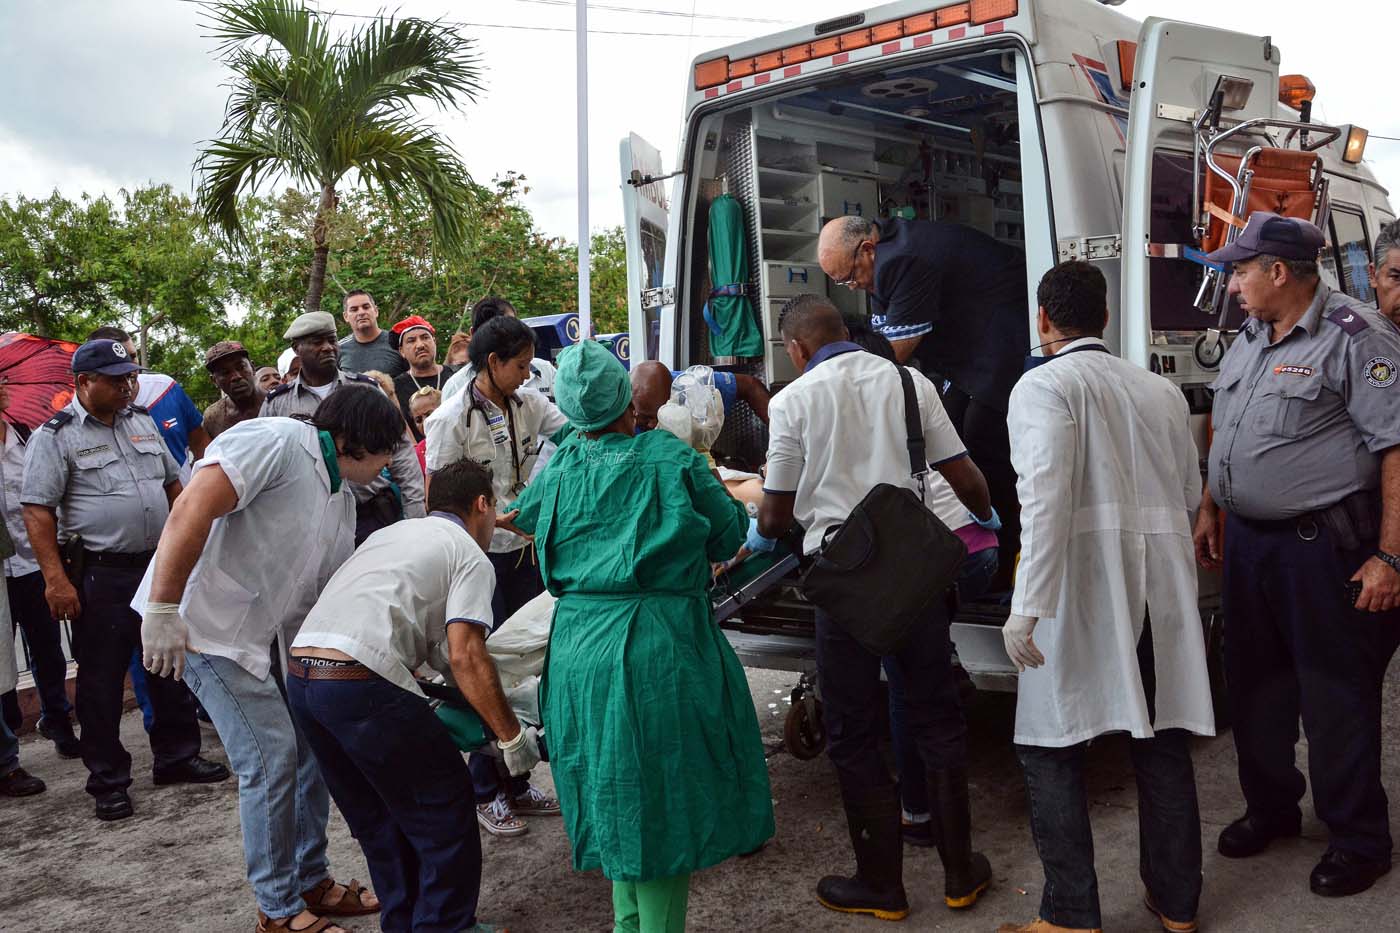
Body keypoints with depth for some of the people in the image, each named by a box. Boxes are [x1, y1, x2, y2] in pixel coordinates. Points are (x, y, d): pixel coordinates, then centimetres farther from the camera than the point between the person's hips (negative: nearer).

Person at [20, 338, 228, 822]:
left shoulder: (142, 422, 11)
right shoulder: (56, 436, -7)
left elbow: (173, 484, 19)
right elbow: (37, 511, -12)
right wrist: (55, 579, -19)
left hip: (160, 564, 6)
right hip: (100, 576, -5)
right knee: (101, 679, 3)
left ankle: (177, 757, 26)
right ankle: (108, 782, 14)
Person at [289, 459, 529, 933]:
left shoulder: (390, 532, 28)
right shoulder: (471, 557, 4)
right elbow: (465, 656, -8)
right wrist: (512, 736, -3)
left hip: (301, 676, 9)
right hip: (363, 681, -8)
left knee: (377, 821, 23)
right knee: (443, 819, 7)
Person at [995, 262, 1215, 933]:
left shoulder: (1045, 386, -5)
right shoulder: (1162, 391, 14)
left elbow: (1046, 494, -19)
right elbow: (1190, 494, 16)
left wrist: (1028, 605, -22)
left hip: (1082, 584, -6)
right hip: (1163, 587, 6)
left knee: (1050, 749, 3)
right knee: (1162, 741, 15)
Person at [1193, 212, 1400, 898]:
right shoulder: (1249, 341, 12)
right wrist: (1210, 509, 19)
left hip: (1325, 548, -8)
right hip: (1248, 541, 8)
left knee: (1336, 697, 2)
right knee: (1254, 685, 17)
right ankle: (1271, 807, 35)